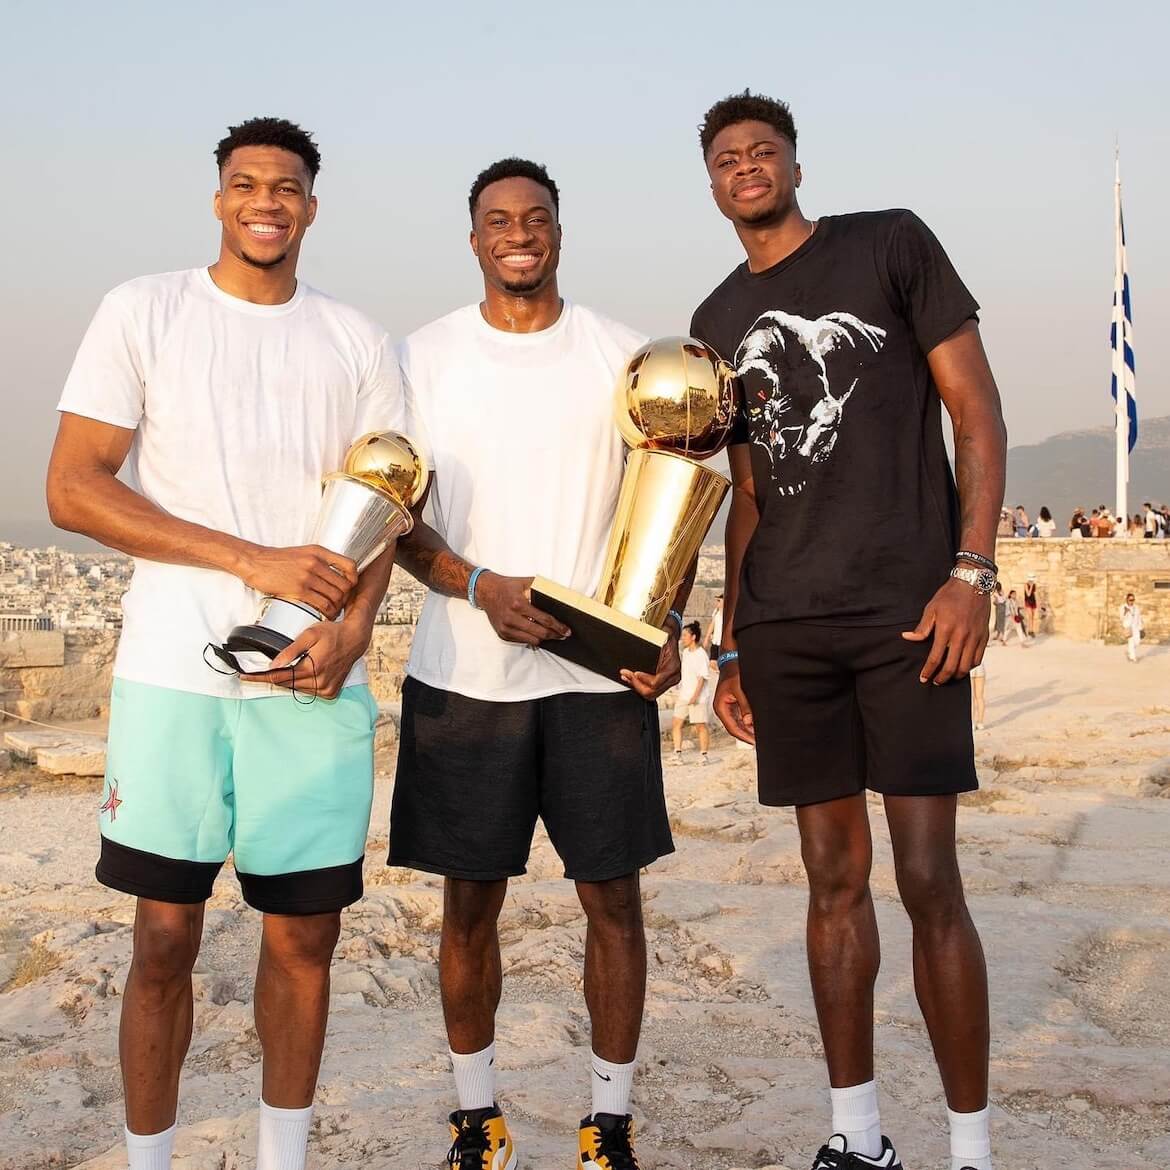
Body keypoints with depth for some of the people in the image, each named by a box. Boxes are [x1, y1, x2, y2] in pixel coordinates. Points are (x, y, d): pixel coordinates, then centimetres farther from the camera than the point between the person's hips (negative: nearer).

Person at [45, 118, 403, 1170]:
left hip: (316, 684, 2)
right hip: (173, 676, -2)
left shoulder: (356, 341, 11)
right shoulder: (143, 313, 2)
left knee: (305, 935, 8)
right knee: (165, 940, 3)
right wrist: (257, 561, -13)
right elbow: (73, 490, -5)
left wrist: (353, 627, -9)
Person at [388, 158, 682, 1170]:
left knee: (614, 897, 3)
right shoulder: (423, 357, 5)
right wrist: (482, 587, -14)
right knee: (470, 903, 7)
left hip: (604, 673, 0)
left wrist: (669, 626, -7)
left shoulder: (623, 354, 6)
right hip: (463, 678, 0)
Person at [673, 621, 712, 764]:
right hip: (683, 696, 8)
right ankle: (678, 753, 5)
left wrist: (695, 695, -22)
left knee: (701, 725, 1)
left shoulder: (701, 655, -14)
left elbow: (702, 677, -17)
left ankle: (704, 755, 9)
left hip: (697, 698, -8)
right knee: (676, 723, 3)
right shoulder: (685, 653, 9)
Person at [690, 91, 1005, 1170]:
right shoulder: (718, 322, 16)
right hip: (783, 630, 4)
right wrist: (732, 648, 15)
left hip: (907, 613, -4)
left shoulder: (890, 244, 4)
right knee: (835, 878, 8)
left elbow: (977, 408, 0)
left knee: (929, 883, -6)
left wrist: (972, 572, -11)